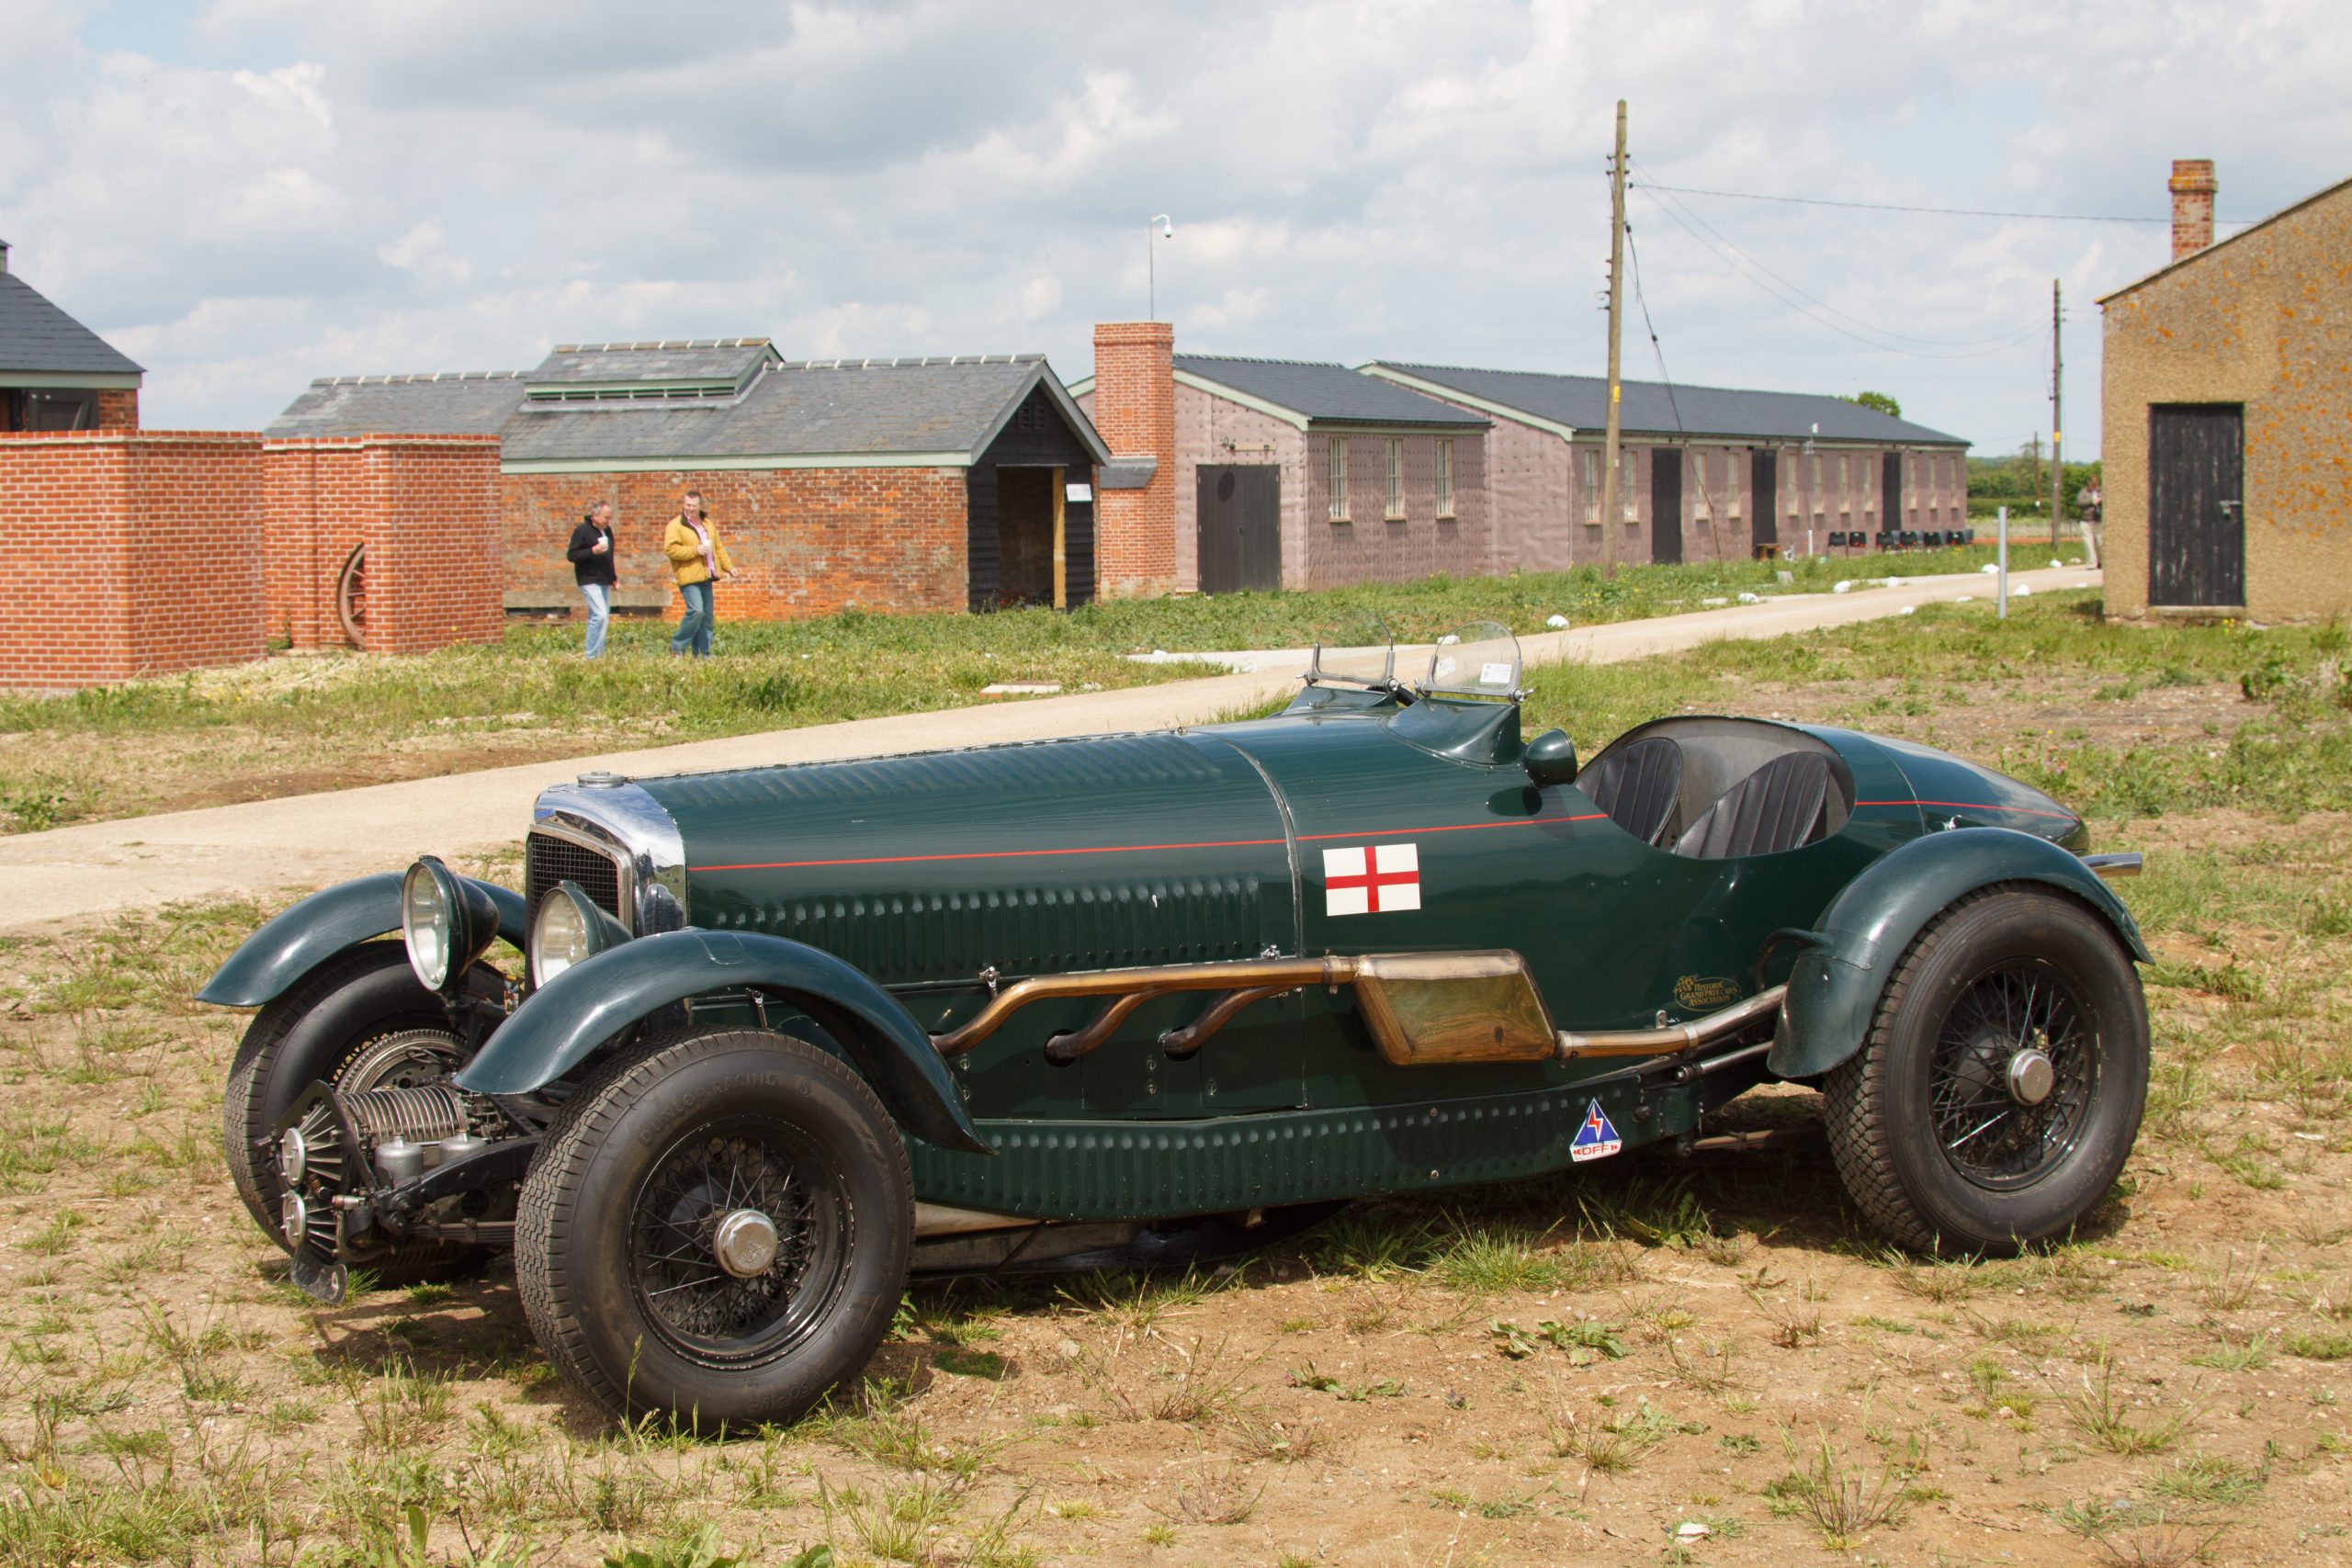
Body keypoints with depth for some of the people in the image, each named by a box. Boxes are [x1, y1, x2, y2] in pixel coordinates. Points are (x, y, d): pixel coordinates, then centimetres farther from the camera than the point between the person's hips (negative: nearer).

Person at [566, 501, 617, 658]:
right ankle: (592, 656, -13)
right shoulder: (582, 531, -10)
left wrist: (613, 577, 22)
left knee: (603, 618, 9)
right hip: (589, 581, -8)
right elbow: (571, 555, -14)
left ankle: (599, 654, 15)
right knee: (600, 615, -18)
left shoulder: (607, 531, 13)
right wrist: (593, 551, -24)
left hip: (604, 581, 8)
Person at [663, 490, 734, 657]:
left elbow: (718, 547, 25)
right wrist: (695, 550, -20)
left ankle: (702, 653, 13)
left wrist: (728, 566, 20)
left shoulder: (707, 524, 17)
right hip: (689, 578, -8)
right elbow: (670, 549, -17)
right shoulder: (676, 525, -6)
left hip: (705, 577, 8)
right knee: (696, 611, -20)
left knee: (707, 615, 7)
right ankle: (678, 647, -6)